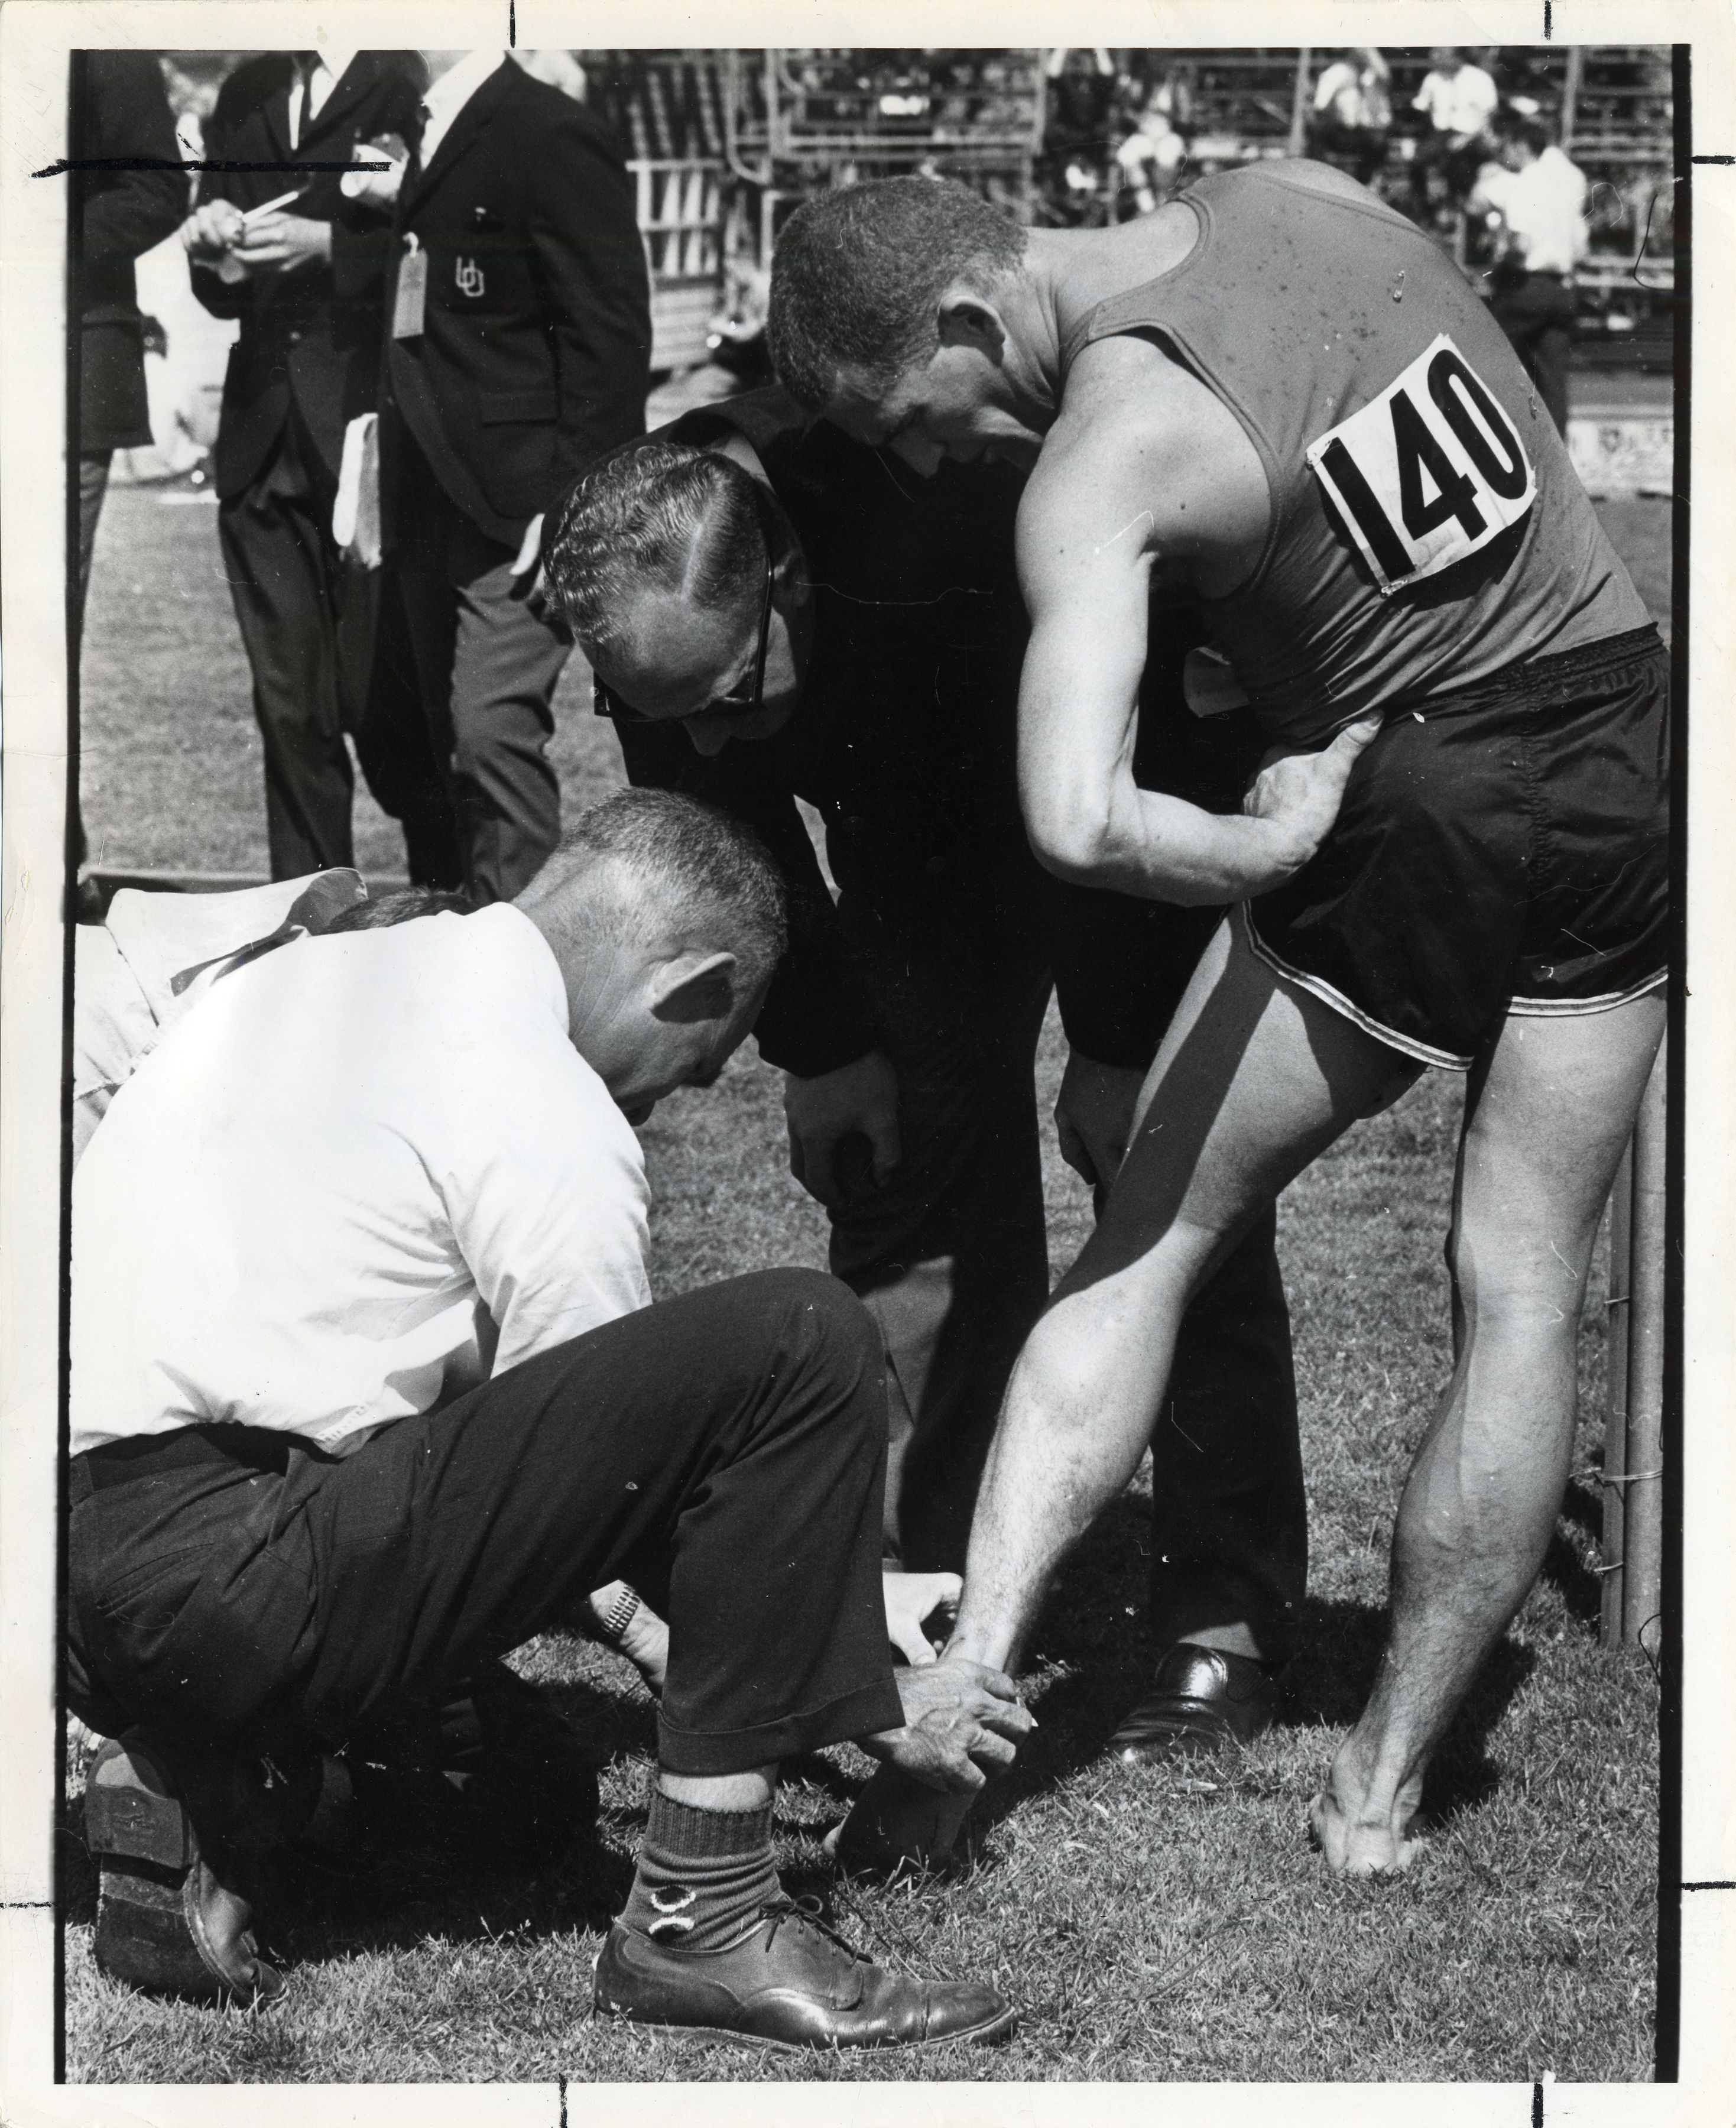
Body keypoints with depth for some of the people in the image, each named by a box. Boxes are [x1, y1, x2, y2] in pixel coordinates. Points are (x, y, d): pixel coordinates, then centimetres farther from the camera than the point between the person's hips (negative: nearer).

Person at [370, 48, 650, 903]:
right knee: (450, 740, 10)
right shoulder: (421, 142, 17)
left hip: (513, 503, -9)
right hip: (427, 504, 9)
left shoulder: (552, 136, -9)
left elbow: (609, 333, -13)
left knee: (493, 732, -14)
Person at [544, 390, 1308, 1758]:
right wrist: (820, 1044, -7)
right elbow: (727, 835, -6)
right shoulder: (652, 625, -26)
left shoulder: (970, 532, -43)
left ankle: (1230, 1631, -5)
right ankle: (937, 1584, 4)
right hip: (927, 837, 5)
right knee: (899, 1162, -3)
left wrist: (1120, 1051, -22)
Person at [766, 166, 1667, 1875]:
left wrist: (1272, 849, -14)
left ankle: (968, 1674, 1)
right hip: (1624, 756, 6)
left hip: (1401, 814, -5)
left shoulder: (1100, 463, -17)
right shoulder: (1300, 190, 0)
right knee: (1519, 1291, 10)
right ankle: (1382, 1784, 14)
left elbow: (1076, 823, -31)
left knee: (1150, 1241, 9)